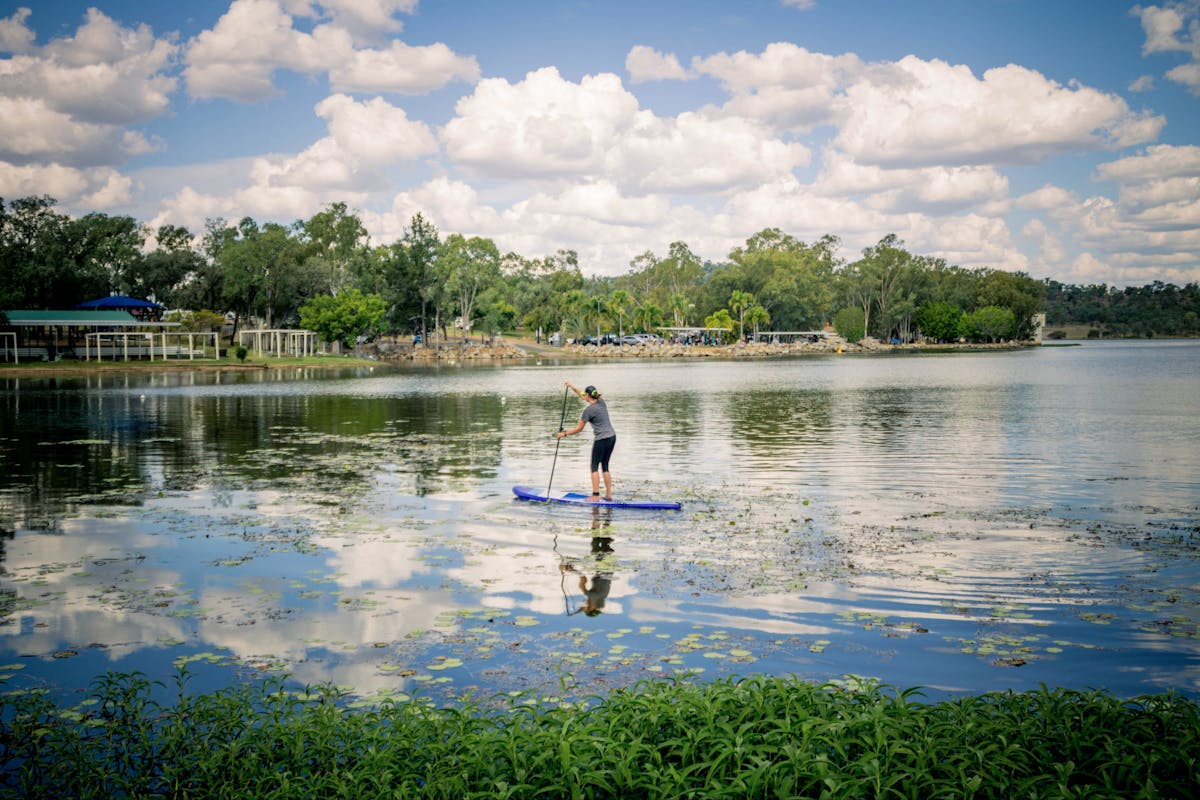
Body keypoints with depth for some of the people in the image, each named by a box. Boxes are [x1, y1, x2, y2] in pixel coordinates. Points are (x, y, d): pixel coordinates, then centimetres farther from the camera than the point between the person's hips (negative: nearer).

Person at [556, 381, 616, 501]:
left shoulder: (588, 410, -14)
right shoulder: (601, 401, 8)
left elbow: (579, 428, -7)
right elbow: (582, 396, 26)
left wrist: (564, 434, 2)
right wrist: (572, 387, 29)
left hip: (601, 440, -8)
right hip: (612, 437, 8)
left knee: (594, 467, 1)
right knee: (605, 466, 14)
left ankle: (595, 495, -3)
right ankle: (609, 494, 13)